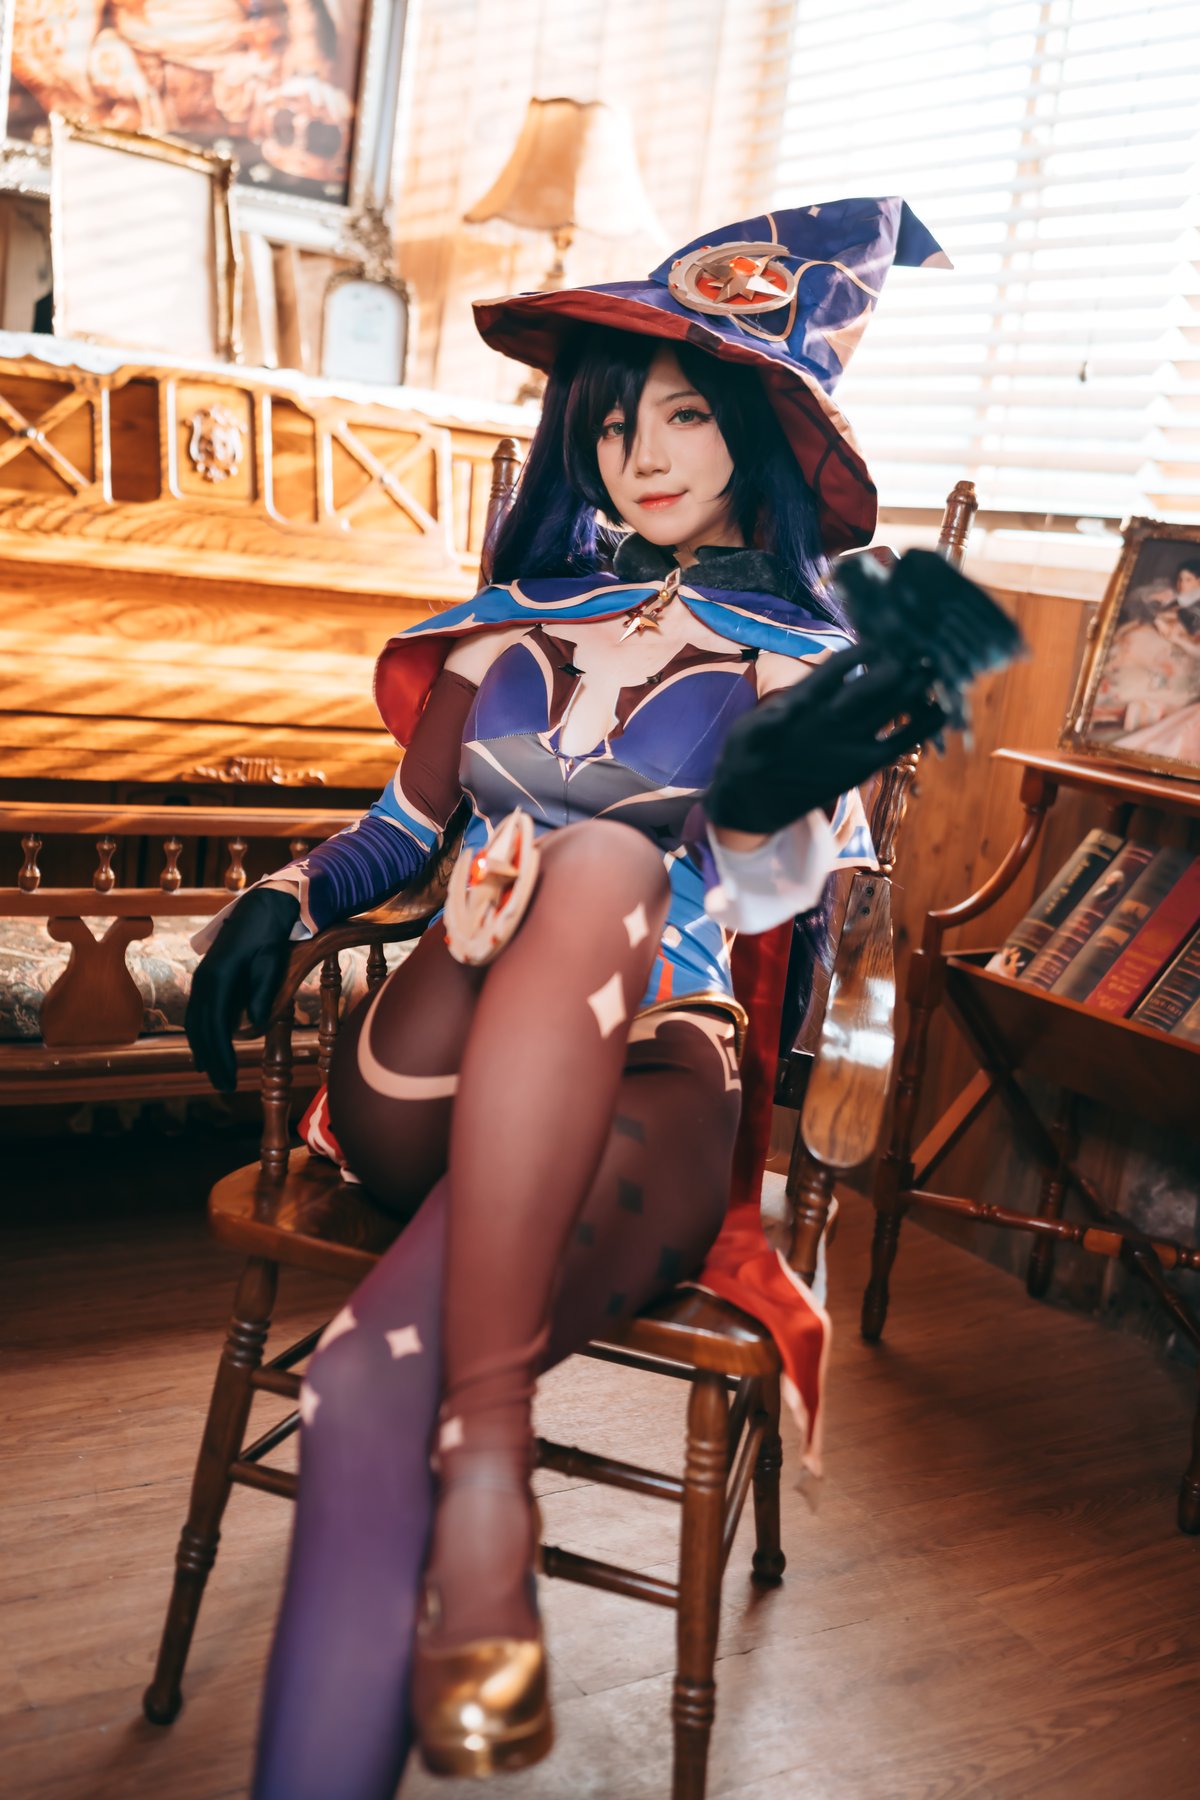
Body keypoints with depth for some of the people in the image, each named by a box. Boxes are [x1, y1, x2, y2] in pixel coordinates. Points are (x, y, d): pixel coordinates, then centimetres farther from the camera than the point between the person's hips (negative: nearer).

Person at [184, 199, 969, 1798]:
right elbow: (408, 827, 27)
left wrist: (751, 805, -26)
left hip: (652, 1087, -2)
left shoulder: (806, 663, 11)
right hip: (424, 1082, 3)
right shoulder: (523, 619, 20)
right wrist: (285, 896, 7)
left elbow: (776, 913, -3)